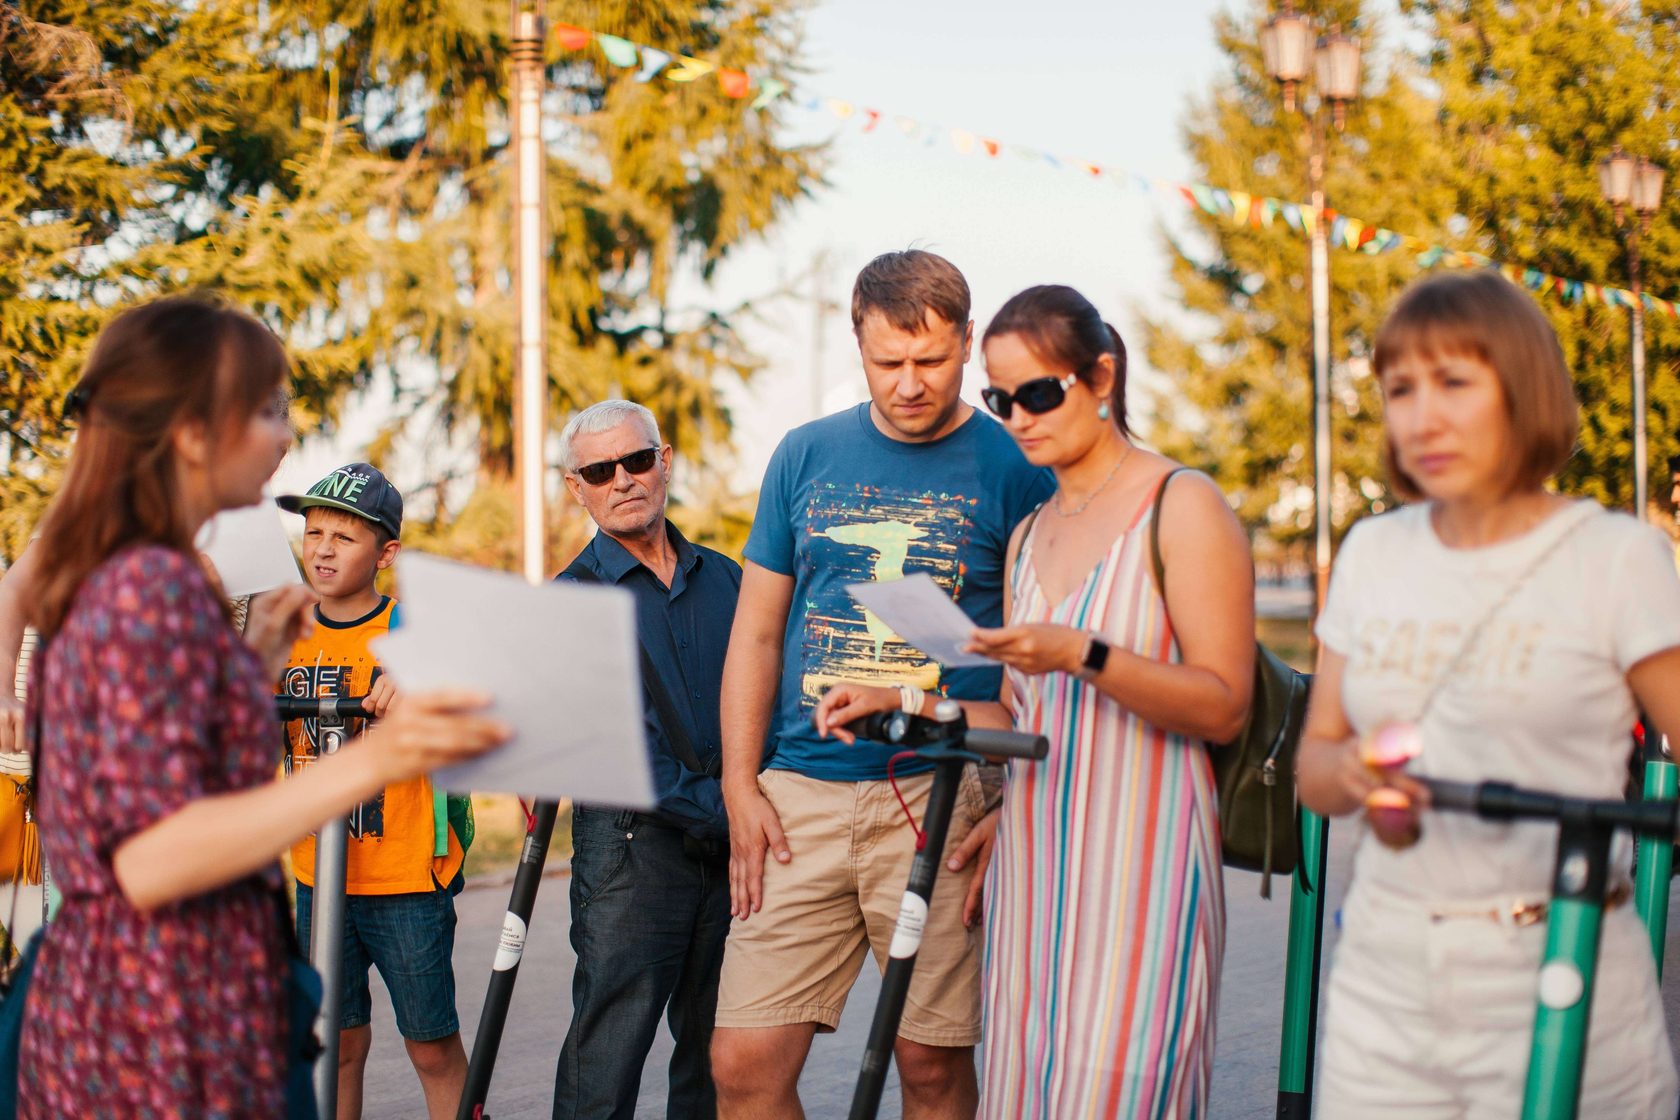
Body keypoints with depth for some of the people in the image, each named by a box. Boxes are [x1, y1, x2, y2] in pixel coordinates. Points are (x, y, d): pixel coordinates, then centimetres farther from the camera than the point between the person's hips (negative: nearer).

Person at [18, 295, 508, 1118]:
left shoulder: (102, 583, 13)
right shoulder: (157, 587, -17)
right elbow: (148, 858, -23)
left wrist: (256, 666, 20)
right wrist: (364, 767, -29)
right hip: (164, 1045, -10)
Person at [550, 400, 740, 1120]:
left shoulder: (723, 576, 15)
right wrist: (715, 810, -17)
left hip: (736, 844, 5)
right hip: (634, 842, -4)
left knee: (722, 1053, 9)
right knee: (607, 1055, -7)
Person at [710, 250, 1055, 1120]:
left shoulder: (1013, 470, 1)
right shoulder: (806, 456, 11)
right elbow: (756, 633, 13)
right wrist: (741, 787, 5)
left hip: (942, 798, -3)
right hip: (799, 794, 3)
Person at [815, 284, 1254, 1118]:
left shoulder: (1181, 507, -3)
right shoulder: (1029, 534, 18)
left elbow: (1224, 706, -11)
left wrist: (1083, 655, -22)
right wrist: (900, 700, 9)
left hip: (1136, 857, -6)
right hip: (1032, 854, 6)